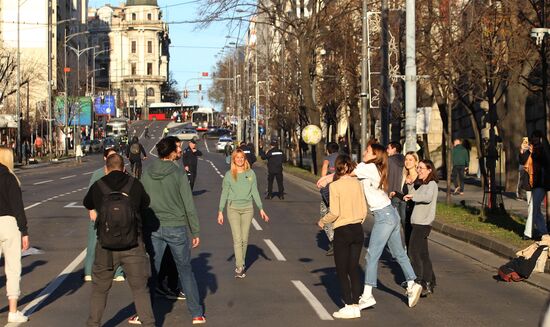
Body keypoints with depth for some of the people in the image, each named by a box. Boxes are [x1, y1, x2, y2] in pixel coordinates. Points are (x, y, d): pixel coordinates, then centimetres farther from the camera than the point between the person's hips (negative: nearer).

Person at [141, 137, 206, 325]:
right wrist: (196, 232, -3)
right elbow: (189, 205, -9)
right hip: (177, 228, -2)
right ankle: (196, 314, 13)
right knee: (185, 271, 9)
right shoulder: (178, 174, -10)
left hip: (154, 229, 2)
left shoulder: (147, 175, 0)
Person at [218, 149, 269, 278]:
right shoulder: (229, 175, 0)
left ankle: (241, 263, 20)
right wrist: (220, 211, -1)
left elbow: (255, 192, 8)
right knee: (237, 239, -9)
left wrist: (261, 209, 5)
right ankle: (239, 268, -9)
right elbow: (224, 193, 3)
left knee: (244, 239, 5)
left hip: (247, 208, 2)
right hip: (233, 208, -2)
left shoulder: (250, 173, 5)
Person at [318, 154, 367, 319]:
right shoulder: (357, 183, 3)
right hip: (358, 230, 5)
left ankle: (349, 306, 4)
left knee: (342, 271, 5)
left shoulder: (335, 186, -12)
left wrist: (322, 221, 1)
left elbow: (334, 212, -16)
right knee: (354, 269, 12)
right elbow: (364, 210, 5)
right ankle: (356, 305, 13)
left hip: (342, 231, -5)